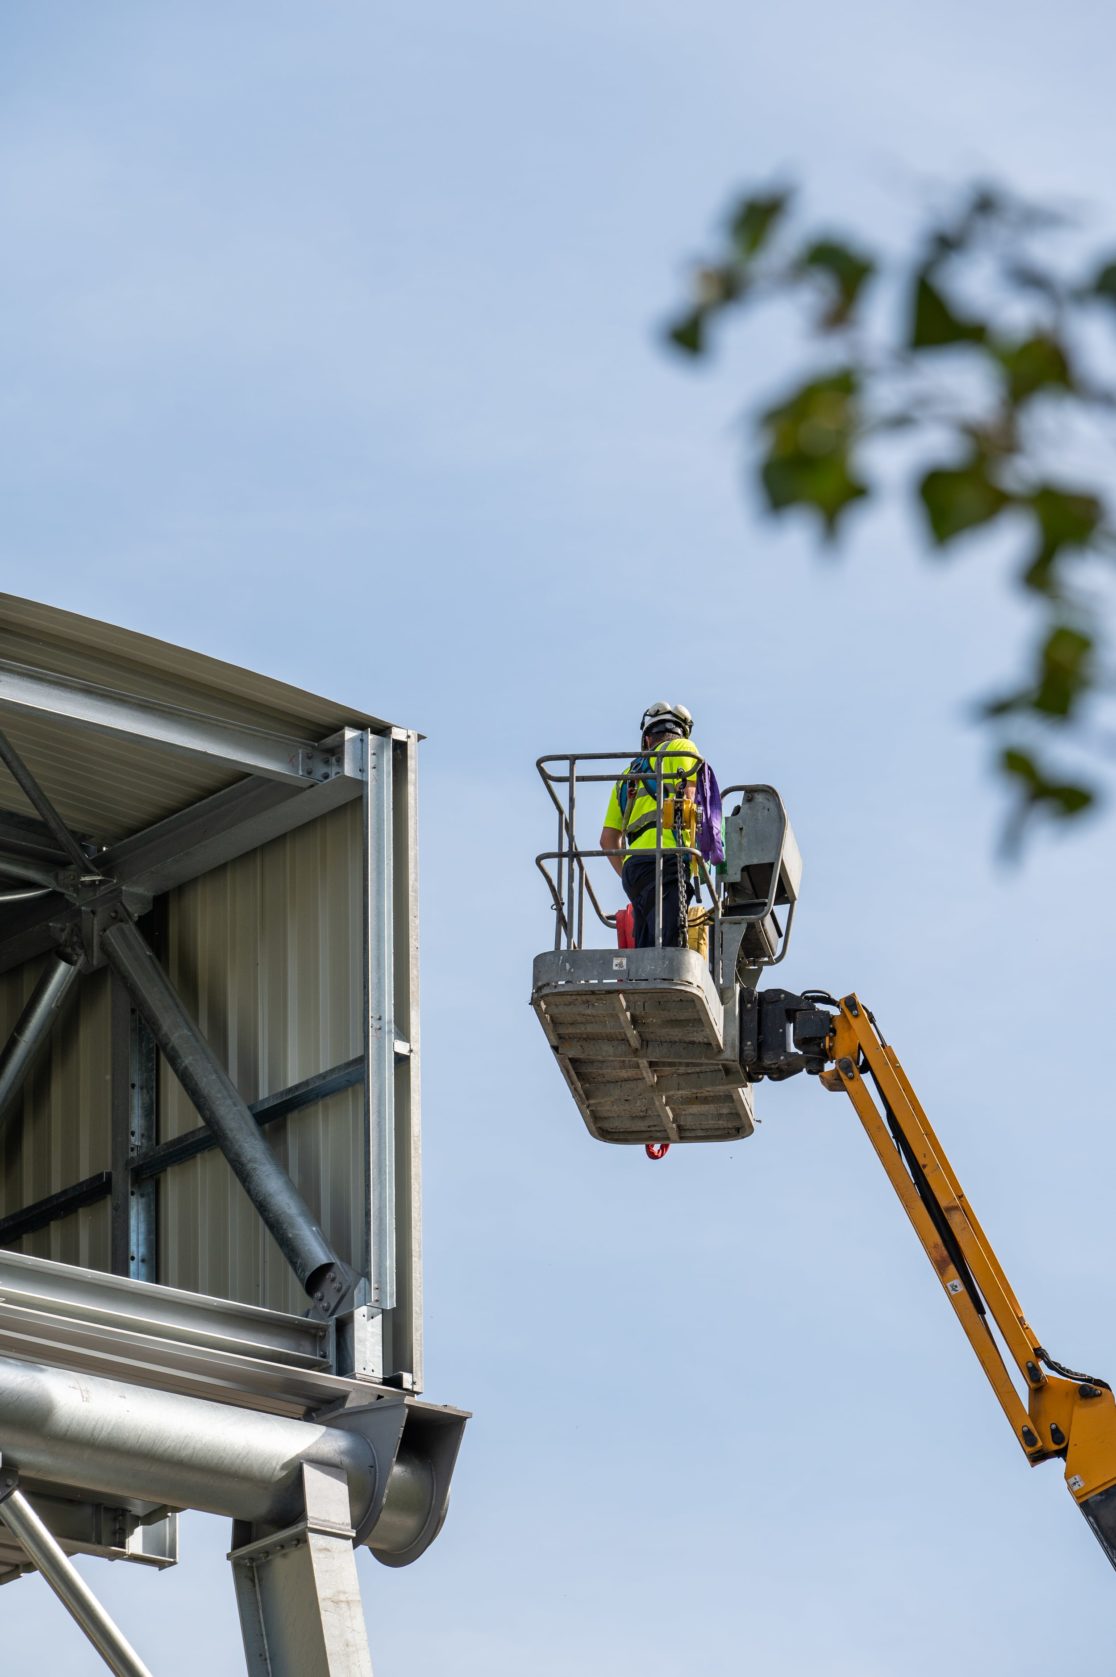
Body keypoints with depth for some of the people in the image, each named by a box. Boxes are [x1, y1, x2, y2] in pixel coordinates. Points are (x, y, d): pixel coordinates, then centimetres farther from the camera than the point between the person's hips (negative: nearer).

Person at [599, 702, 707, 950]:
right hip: (666, 859, -6)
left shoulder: (628, 776, 31)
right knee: (668, 948, -19)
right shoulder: (682, 748, 14)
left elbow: (608, 840, 27)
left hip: (633, 866, 6)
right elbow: (688, 796, -4)